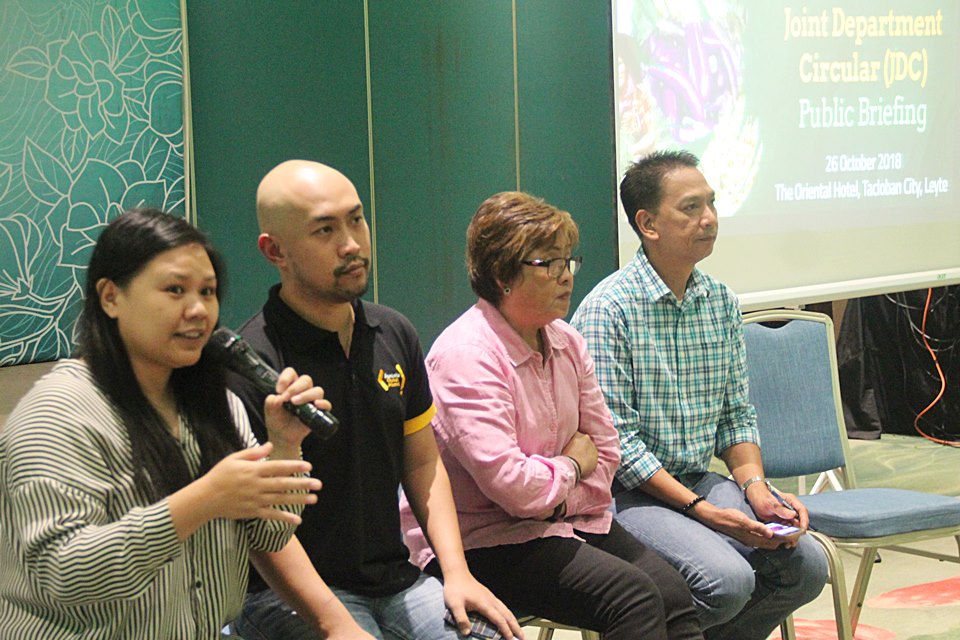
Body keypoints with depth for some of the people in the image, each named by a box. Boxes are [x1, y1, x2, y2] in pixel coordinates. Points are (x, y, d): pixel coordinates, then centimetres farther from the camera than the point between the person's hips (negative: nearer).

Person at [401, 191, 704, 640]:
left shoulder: (564, 341, 8)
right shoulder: (466, 355, -18)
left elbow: (605, 450, 14)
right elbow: (511, 485, -25)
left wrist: (557, 500, -6)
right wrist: (572, 465, -5)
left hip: (566, 518, 8)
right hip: (480, 541, -8)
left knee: (674, 594, -14)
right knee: (633, 595, -26)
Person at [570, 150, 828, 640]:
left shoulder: (722, 302, 8)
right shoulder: (608, 310, -14)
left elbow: (737, 414, 14)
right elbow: (615, 440, -17)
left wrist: (755, 486, -5)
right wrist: (700, 510, -20)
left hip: (702, 483, 7)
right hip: (630, 492, -7)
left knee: (806, 566, -11)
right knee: (728, 579, -28)